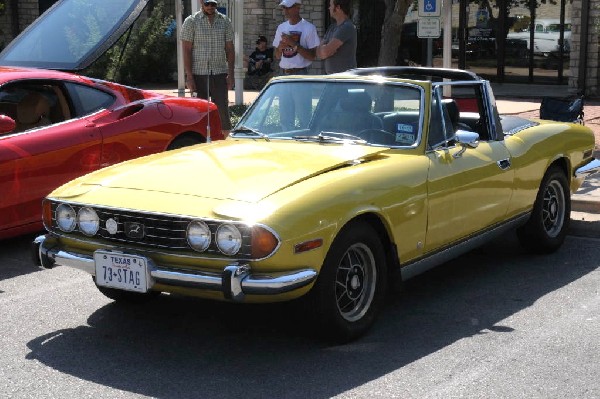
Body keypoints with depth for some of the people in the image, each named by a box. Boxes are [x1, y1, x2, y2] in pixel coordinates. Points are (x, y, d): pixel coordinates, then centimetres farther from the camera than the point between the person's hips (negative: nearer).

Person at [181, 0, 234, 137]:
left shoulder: (225, 21, 8)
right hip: (199, 74, -2)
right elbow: (186, 50, -3)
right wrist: (189, 77, -10)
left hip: (220, 74, 2)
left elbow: (230, 49, 10)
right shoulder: (191, 21, 0)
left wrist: (231, 74, 1)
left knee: (223, 111, -2)